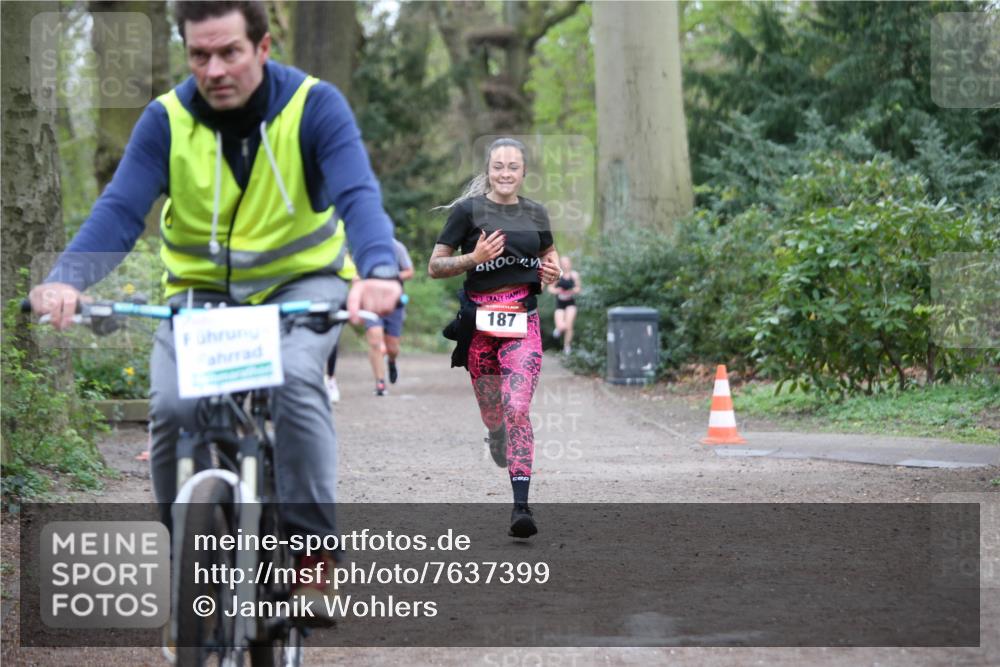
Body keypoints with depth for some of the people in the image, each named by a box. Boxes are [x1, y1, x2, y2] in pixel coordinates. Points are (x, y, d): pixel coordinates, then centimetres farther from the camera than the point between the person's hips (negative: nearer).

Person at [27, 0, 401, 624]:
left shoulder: (315, 105, -14)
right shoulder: (166, 120, -9)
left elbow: (357, 195, -26)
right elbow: (120, 210, -18)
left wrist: (379, 271, -48)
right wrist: (68, 279, -39)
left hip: (301, 282, -2)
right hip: (201, 289, 2)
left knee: (295, 379, -33)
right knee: (172, 406, -24)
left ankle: (316, 554, -20)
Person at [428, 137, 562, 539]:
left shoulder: (535, 213, 10)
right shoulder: (468, 210, 0)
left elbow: (549, 254, 29)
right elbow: (435, 266, 0)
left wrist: (553, 270, 6)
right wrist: (474, 258, -16)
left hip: (523, 322, 1)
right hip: (480, 321, -1)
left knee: (517, 409, -15)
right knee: (492, 414, 8)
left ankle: (521, 507, -18)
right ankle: (498, 442, 49)